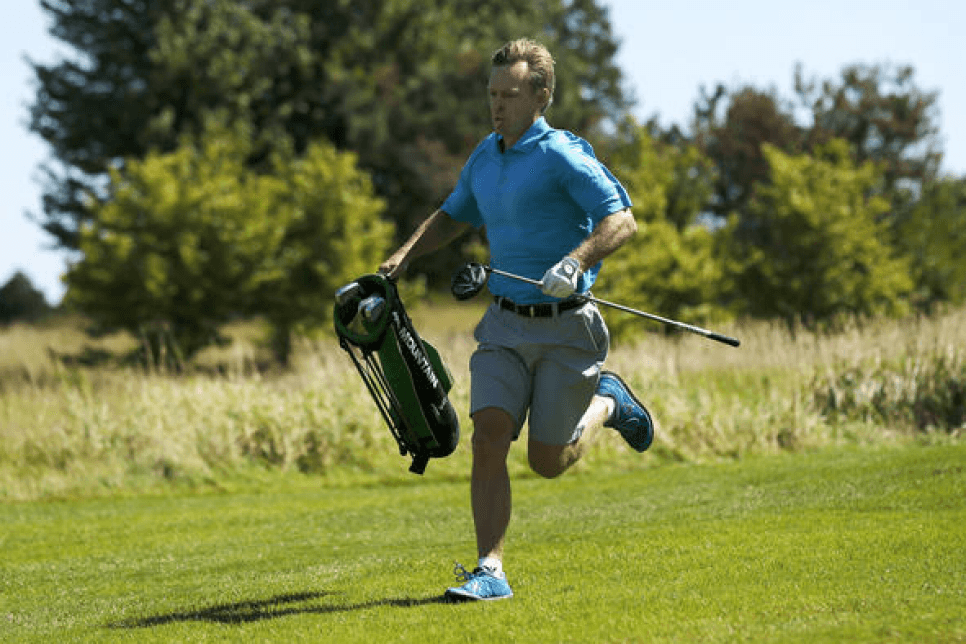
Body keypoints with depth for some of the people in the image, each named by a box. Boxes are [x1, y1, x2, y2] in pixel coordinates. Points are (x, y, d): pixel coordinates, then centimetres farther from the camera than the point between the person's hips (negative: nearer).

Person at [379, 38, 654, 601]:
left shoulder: (562, 155, -12)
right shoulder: (486, 156, 11)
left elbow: (622, 220, -19)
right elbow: (452, 217, 28)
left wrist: (575, 262, -35)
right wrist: (404, 256, 12)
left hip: (565, 327, -6)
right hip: (505, 324, 6)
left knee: (547, 461, 3)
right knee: (489, 439, -11)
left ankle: (606, 403, 32)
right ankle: (491, 571, -8)